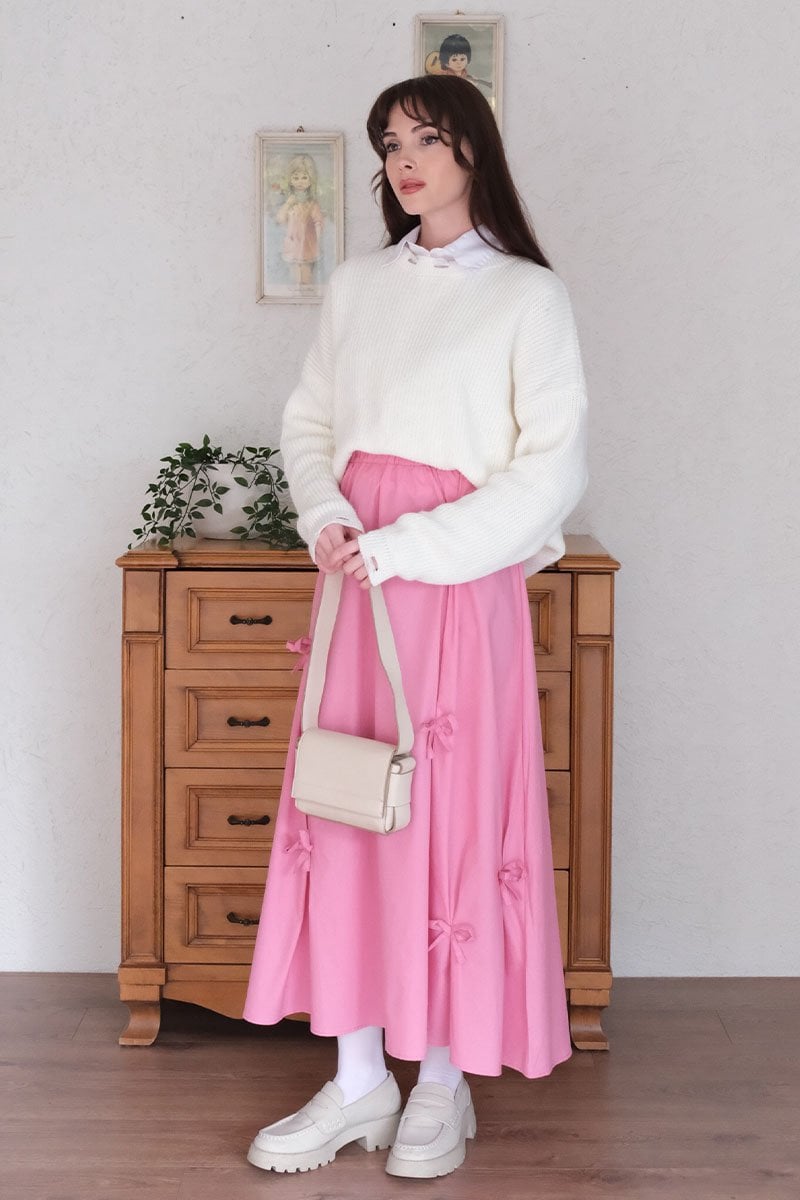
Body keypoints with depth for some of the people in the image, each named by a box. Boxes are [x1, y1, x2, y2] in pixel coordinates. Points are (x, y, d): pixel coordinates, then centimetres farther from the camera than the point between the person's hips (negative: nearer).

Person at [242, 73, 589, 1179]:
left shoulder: (527, 296, -2)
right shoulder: (357, 286, 13)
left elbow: (554, 472, -9)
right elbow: (308, 423, 17)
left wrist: (401, 547, -14)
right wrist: (326, 521, -5)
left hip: (461, 583, -5)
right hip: (354, 580, 5)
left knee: (454, 817, -1)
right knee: (345, 812, 4)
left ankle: (444, 1081, 13)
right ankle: (359, 1078, 14)